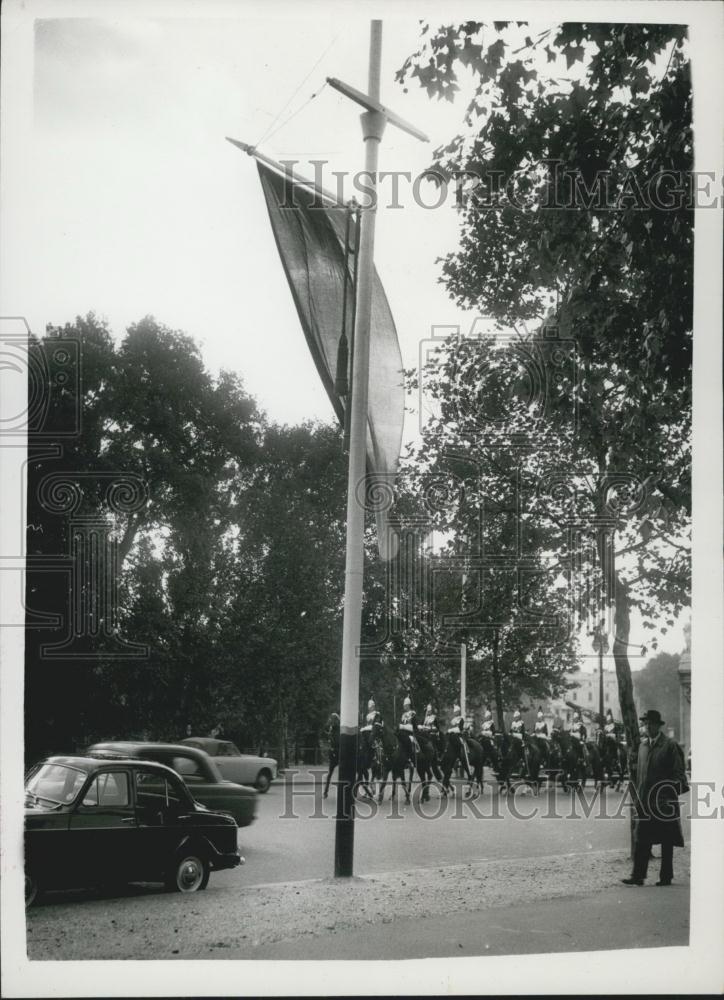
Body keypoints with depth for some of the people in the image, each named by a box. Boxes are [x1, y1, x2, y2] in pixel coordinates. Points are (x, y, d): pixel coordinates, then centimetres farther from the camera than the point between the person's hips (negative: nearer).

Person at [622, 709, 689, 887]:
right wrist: (638, 796, 13)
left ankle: (666, 876, 12)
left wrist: (672, 795, -17)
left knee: (666, 841, 4)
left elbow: (678, 772, -8)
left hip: (664, 799, -5)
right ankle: (638, 876, -1)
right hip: (645, 800, 5)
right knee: (641, 839, -1)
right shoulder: (643, 746, 14)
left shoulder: (669, 745, -5)